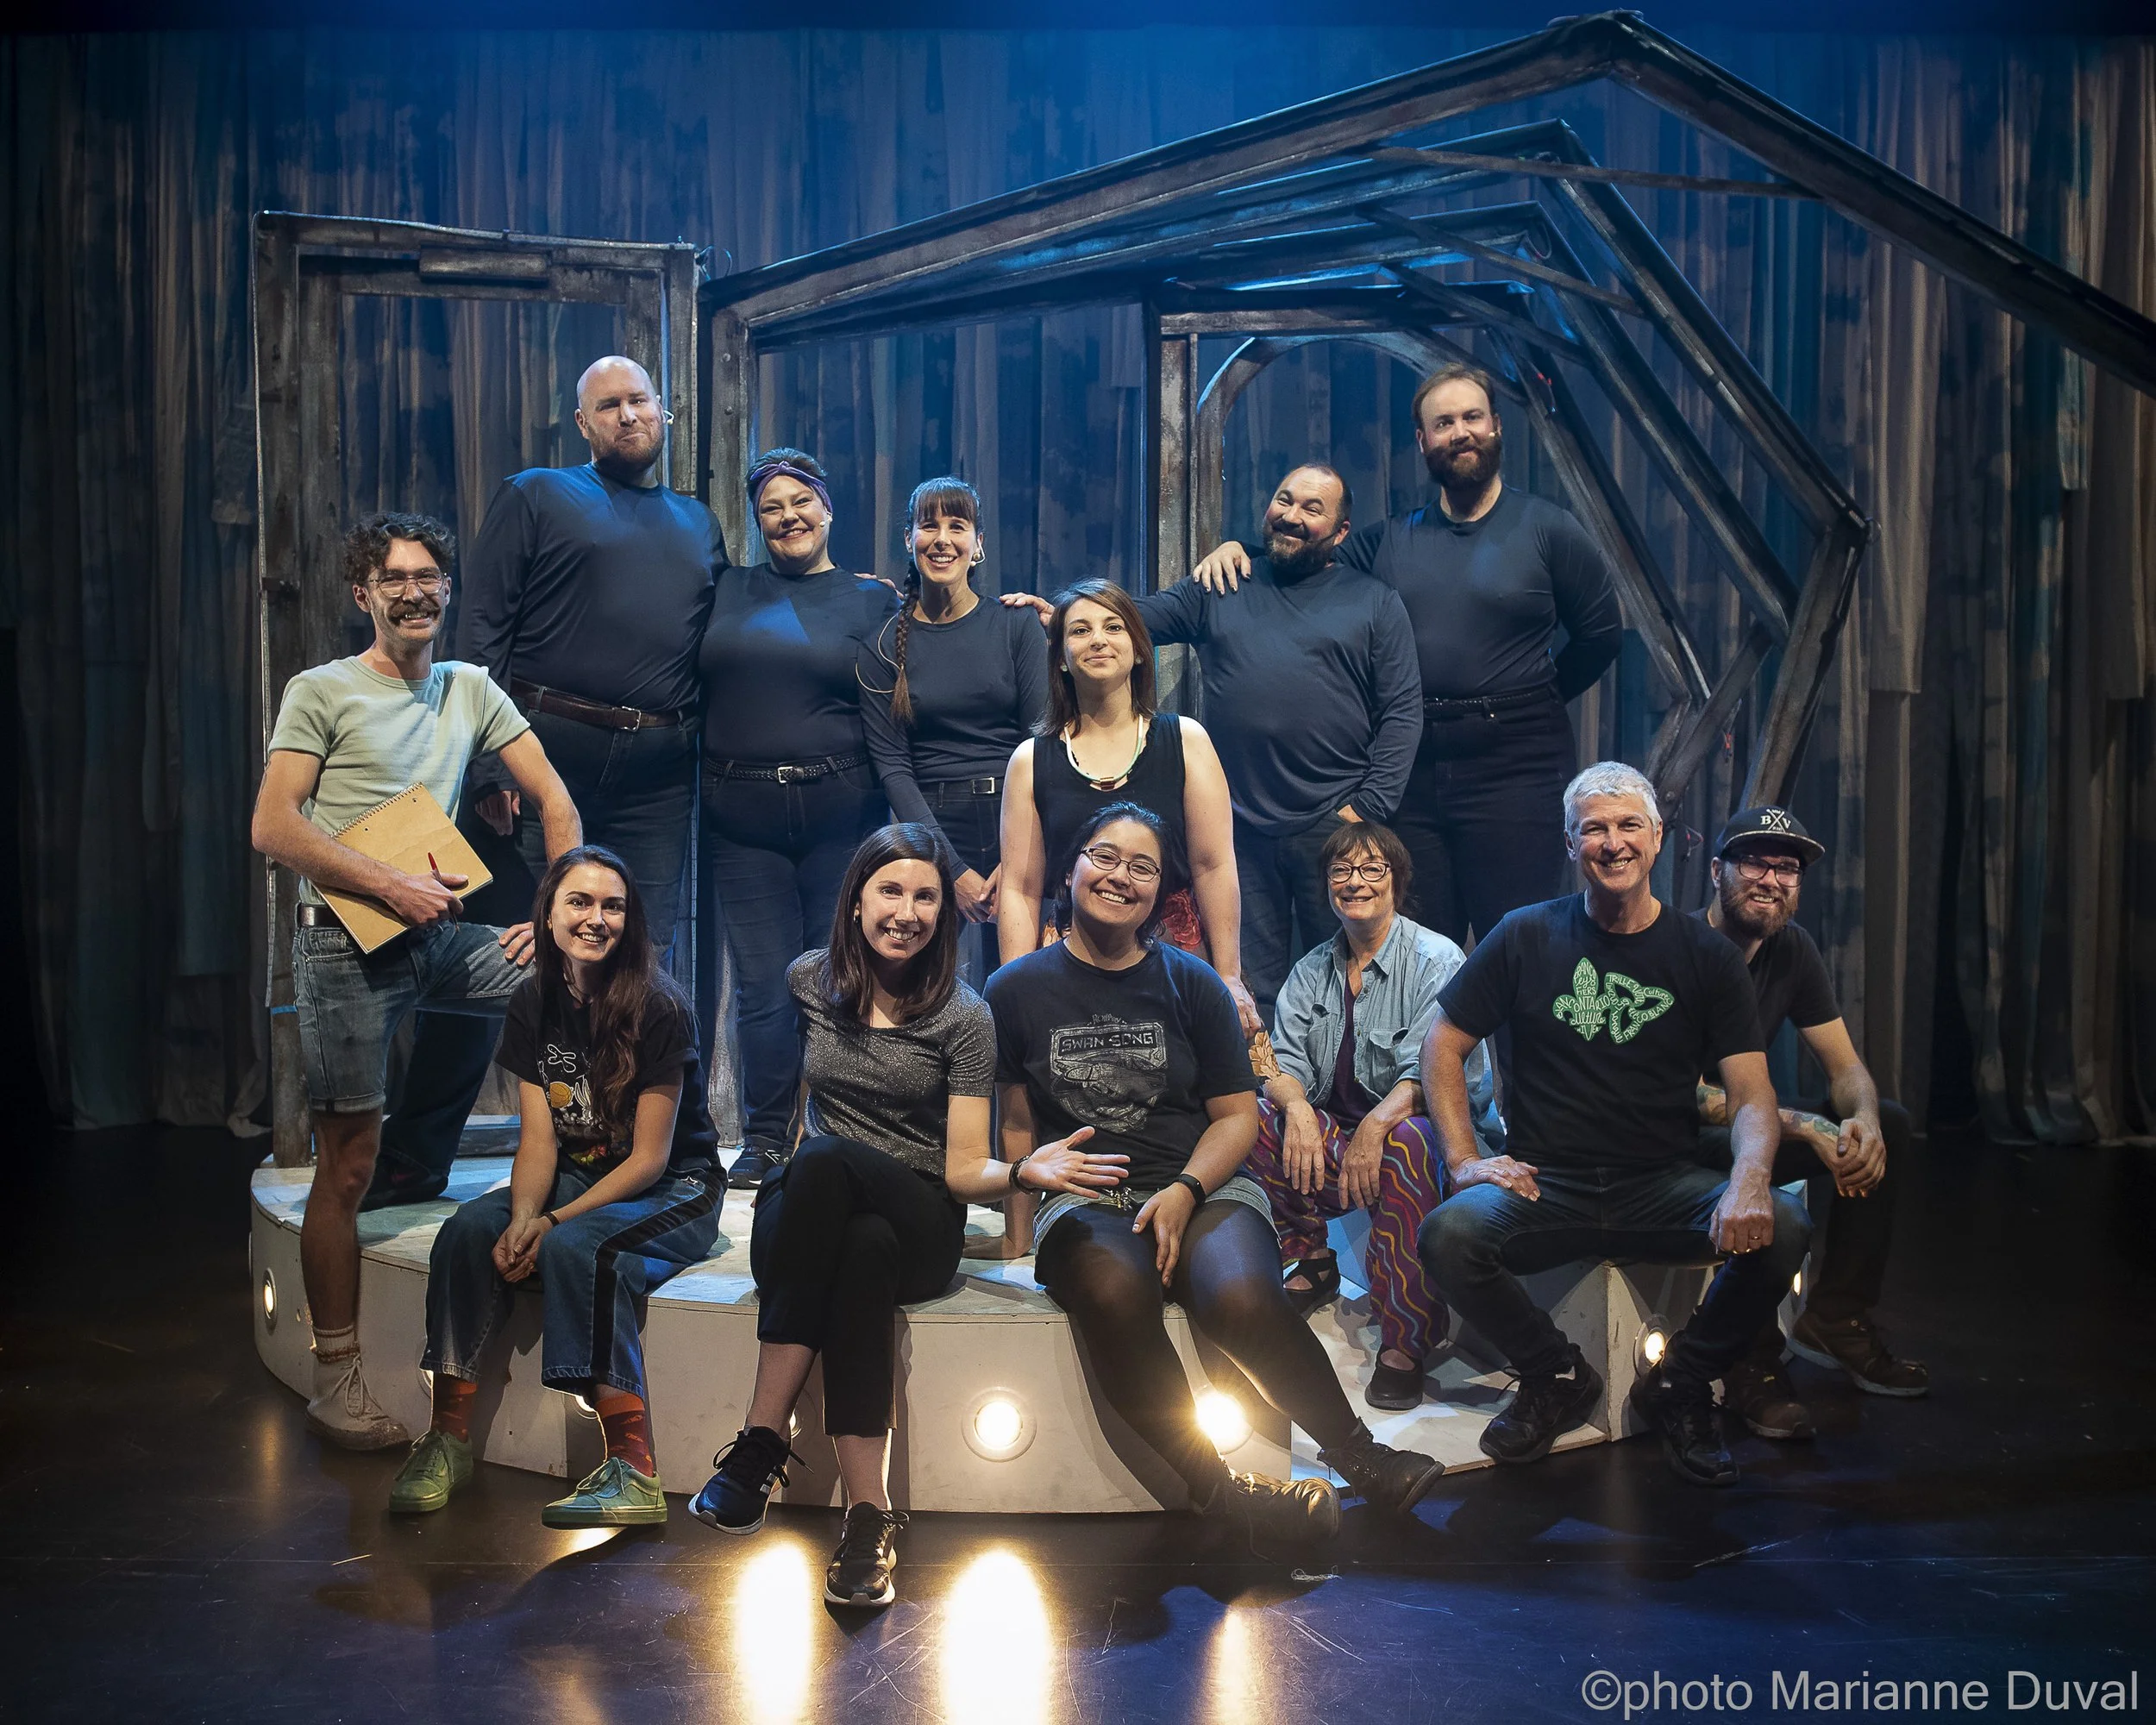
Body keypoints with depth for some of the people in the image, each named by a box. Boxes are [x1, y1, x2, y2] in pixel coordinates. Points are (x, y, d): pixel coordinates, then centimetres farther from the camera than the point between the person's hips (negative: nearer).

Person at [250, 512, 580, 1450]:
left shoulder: (471, 690, 12)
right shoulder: (320, 692, -2)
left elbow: (551, 796, 9)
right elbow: (272, 826, -11)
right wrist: (392, 887, -16)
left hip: (437, 935, 5)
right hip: (346, 944, -5)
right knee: (346, 1165, -2)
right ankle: (335, 1376, 9)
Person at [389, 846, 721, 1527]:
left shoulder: (659, 1009, -19)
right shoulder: (534, 1002, -1)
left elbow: (649, 1158, -17)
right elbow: (539, 1137, -4)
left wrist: (552, 1224, -24)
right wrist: (523, 1218, -23)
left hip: (674, 1190, -6)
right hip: (578, 1178, 6)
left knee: (579, 1249, -34)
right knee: (468, 1231, -19)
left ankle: (633, 1473, -33)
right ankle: (449, 1439, -12)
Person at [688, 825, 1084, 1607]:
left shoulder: (963, 1017, -3)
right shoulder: (809, 980, 5)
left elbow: (965, 1171, -7)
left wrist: (1028, 1171, -25)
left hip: (918, 1226, -2)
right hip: (805, 1209, 2)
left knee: (824, 1161, -37)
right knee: (862, 1252, -36)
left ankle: (763, 1439, -37)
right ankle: (869, 1513, -40)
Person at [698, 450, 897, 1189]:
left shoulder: (872, 599, 7)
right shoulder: (728, 591, 12)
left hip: (839, 811, -1)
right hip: (741, 815, 1)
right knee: (763, 982, 2)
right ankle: (767, 1138, 13)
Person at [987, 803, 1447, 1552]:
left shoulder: (1191, 982, 11)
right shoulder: (1017, 989, 10)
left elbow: (1237, 1114, 9)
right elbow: (1014, 1123, 10)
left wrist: (1184, 1192, -9)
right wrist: (1029, 1174, -13)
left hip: (1204, 1189, 1)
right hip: (1083, 1202, 0)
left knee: (1242, 1296, -34)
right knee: (1114, 1289, -37)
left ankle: (1358, 1456, -13)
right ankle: (1215, 1484, -24)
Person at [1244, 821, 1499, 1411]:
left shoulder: (1435, 960, -7)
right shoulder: (1312, 971, 10)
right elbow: (1284, 1064, 3)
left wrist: (1376, 1124, -36)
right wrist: (1297, 1106, -21)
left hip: (1429, 1128, -5)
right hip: (1331, 1148, 5)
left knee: (1407, 1141, -39)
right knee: (1254, 1115, -20)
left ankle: (1406, 1342, -29)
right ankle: (1312, 1263, 2)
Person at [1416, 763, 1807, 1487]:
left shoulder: (1705, 955, 6)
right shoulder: (1527, 937, 4)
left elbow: (1751, 1094, 0)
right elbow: (1443, 1045, 8)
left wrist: (1749, 1179, -22)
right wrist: (1464, 1157, -6)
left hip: (1665, 1184, 1)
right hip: (1545, 1183, 0)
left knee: (1779, 1230, -27)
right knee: (1448, 1234, -30)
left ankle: (1678, 1385, 2)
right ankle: (1558, 1376, 2)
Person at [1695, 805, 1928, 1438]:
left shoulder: (1792, 949, 2)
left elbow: (1845, 1066, 3)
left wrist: (1864, 1120, -21)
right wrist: (1804, 1128, -32)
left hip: (1748, 1121, 8)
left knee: (1890, 1123, -3)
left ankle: (1835, 1319, 5)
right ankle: (1751, 1363, -20)